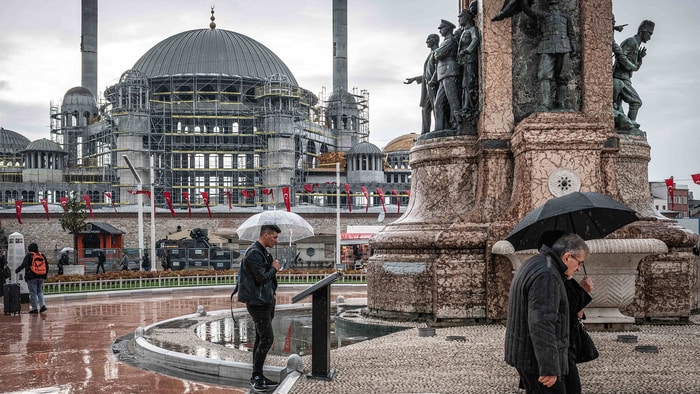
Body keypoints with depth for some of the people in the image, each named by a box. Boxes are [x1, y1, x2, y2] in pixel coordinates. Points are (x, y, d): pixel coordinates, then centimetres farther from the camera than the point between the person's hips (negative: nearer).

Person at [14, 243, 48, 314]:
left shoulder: (29, 255, -7)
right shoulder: (42, 255, 9)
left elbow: (24, 265, -17)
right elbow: (47, 266, 12)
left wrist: (17, 270, -4)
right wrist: (45, 275, 22)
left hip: (32, 277, -5)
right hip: (41, 277, 5)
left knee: (33, 293, 1)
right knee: (40, 291, 16)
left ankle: (35, 308, 2)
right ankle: (43, 305, 2)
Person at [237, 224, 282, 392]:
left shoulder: (263, 252, 15)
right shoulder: (254, 253, -17)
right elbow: (262, 276, -23)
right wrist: (274, 268, -7)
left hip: (265, 301, 10)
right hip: (257, 302, -10)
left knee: (261, 338, 12)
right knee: (267, 338, -11)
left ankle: (258, 376, 18)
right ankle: (256, 377, -5)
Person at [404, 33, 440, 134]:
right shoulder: (431, 54, 26)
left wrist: (432, 80, -26)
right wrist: (414, 79, 28)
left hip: (434, 84, -9)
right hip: (429, 86, 9)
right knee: (425, 110, 5)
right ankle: (424, 133, 3)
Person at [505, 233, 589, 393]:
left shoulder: (532, 264, 13)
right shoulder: (547, 275, -21)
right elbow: (541, 325, -27)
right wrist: (549, 368, -26)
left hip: (522, 354, 11)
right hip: (537, 360, -11)